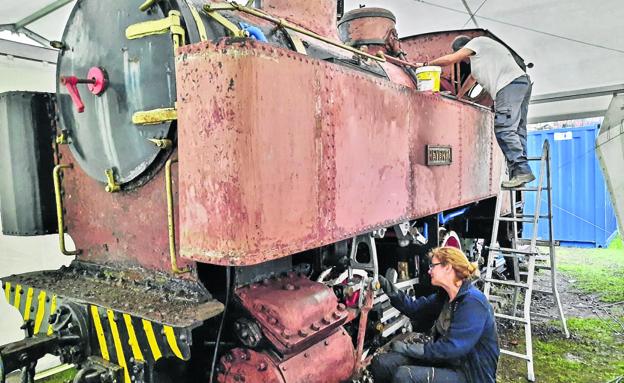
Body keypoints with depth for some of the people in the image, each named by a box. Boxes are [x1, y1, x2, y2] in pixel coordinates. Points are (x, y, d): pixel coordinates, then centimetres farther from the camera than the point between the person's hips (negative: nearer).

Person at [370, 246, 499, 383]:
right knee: (380, 363, -3)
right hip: (446, 361, 8)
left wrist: (407, 348, -19)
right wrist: (388, 287, -3)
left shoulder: (473, 302, -23)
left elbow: (451, 349, -27)